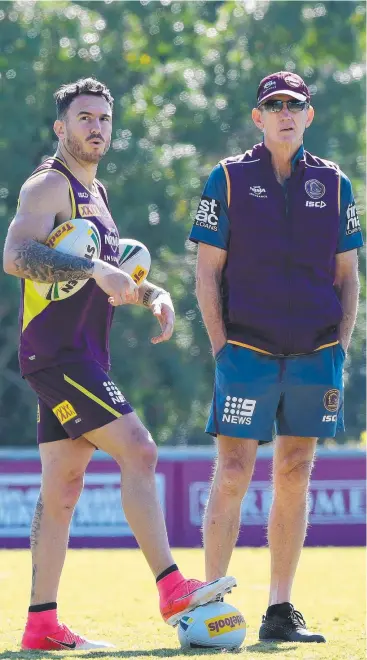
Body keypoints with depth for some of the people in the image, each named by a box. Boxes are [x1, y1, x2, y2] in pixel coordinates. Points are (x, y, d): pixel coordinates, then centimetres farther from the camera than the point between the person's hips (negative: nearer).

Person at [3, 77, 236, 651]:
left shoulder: (94, 193, 21)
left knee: (63, 487, 7)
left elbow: (109, 277, 30)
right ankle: (172, 589, -18)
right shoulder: (49, 185, -8)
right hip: (57, 357, -10)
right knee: (138, 451, -16)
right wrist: (93, 269, -31)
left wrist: (154, 295, 10)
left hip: (81, 360, 10)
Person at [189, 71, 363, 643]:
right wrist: (221, 346, -4)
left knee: (295, 480, 5)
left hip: (315, 355, 3)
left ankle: (281, 611, 10)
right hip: (247, 354, -3)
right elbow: (207, 272, 3)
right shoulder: (228, 179, 3)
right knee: (232, 477, -8)